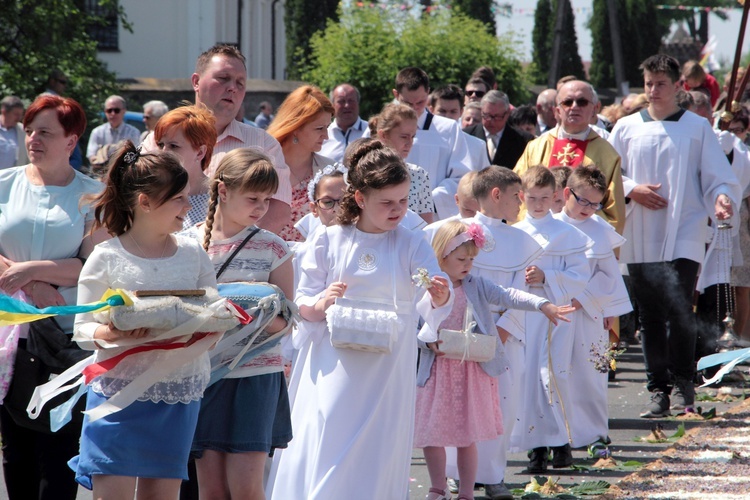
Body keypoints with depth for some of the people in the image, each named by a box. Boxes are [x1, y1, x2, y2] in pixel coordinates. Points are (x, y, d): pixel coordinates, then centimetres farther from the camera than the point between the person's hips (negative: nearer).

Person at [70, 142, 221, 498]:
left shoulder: (192, 253, 7)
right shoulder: (107, 258, -4)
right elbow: (82, 328, -3)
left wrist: (209, 330, -13)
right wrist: (110, 333, -25)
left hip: (179, 392, 4)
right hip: (120, 387, -4)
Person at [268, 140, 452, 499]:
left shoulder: (412, 245, 2)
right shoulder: (327, 242, 2)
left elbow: (430, 309, -9)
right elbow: (302, 303, 3)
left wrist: (439, 299, -32)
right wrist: (319, 303, -20)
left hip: (388, 373, 0)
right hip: (334, 370, 0)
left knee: (378, 458, 0)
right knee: (322, 456, -6)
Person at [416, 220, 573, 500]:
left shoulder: (476, 286, 3)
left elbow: (507, 296, -9)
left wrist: (542, 305, -23)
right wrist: (430, 341, -21)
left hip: (472, 370, 1)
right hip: (437, 370, -1)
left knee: (467, 437, 5)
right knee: (431, 435, 2)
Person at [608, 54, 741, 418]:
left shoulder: (697, 128, 4)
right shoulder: (626, 128, 9)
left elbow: (718, 177, 3)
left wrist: (722, 197, -17)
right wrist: (632, 189, -6)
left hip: (683, 235, -3)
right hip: (640, 237, 3)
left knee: (678, 307, -16)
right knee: (649, 316, 5)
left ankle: (681, 382, 0)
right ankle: (658, 390, 14)